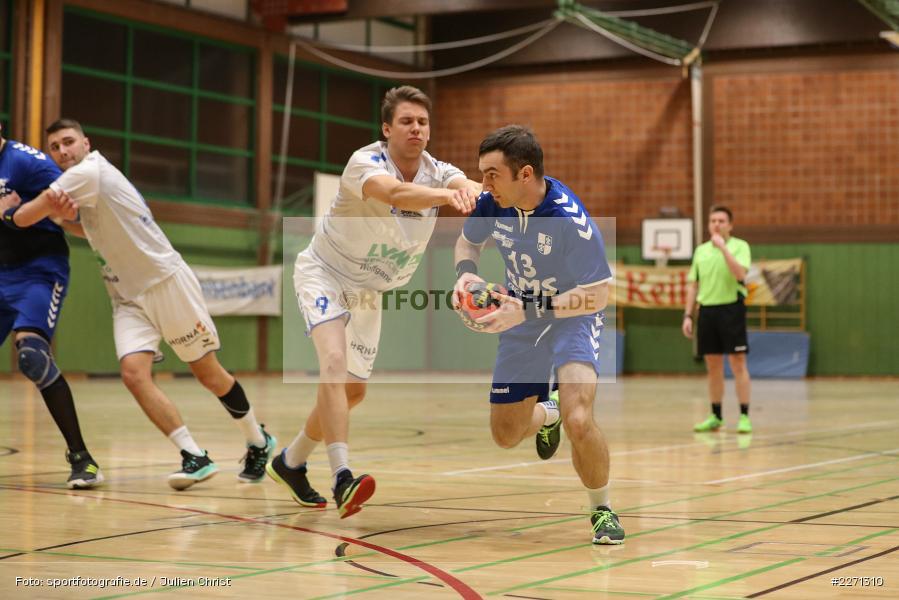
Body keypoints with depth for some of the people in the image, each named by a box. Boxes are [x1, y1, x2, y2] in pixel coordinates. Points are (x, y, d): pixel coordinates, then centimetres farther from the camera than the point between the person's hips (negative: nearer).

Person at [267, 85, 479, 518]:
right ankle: (342, 478, -38)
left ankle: (291, 462, 33)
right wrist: (445, 195, -68)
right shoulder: (365, 163, -27)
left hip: (368, 291, 6)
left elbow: (468, 184, -37)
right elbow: (395, 193, -49)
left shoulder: (436, 173, -13)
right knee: (334, 361, -29)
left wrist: (469, 191, -62)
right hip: (324, 274, -6)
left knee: (353, 390, 12)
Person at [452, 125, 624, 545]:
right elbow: (468, 241, 7)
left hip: (572, 317, -5)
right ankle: (546, 415, 49)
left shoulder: (570, 221, -31)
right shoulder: (492, 203, -15)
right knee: (506, 435, 11)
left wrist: (526, 311, -34)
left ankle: (602, 510, -3)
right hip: (521, 320, 5)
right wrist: (465, 274, -16)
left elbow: (597, 295, -26)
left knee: (578, 420, -28)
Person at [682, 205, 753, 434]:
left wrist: (723, 247, -20)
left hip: (731, 308, -5)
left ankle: (744, 417, -3)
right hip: (707, 310, 5)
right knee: (713, 367, 9)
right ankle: (715, 417, 16)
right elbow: (693, 285, 16)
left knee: (738, 364, -5)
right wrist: (688, 315, 10)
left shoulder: (740, 246, -1)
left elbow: (740, 273, -19)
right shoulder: (701, 250, 14)